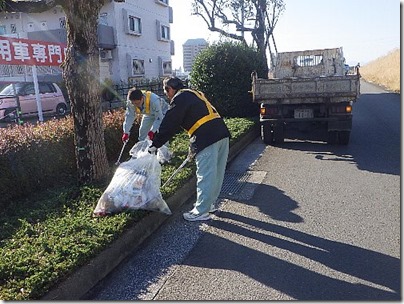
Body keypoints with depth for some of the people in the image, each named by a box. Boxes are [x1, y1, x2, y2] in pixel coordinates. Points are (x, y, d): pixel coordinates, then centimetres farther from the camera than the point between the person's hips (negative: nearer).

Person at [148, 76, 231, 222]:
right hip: (221, 132, 10)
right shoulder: (194, 94, 27)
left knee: (205, 176, -3)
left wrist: (154, 145, 5)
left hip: (207, 139, -10)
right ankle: (209, 203, 31)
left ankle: (202, 212, 6)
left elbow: (169, 125, -3)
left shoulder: (180, 98, -1)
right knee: (216, 174, 16)